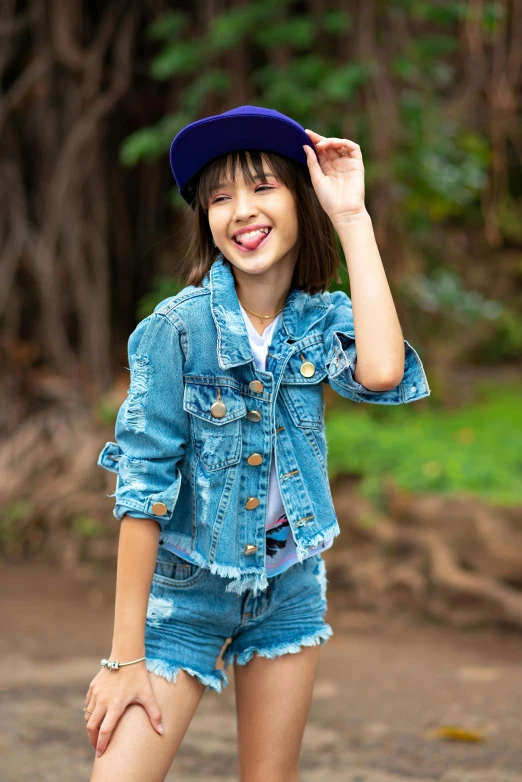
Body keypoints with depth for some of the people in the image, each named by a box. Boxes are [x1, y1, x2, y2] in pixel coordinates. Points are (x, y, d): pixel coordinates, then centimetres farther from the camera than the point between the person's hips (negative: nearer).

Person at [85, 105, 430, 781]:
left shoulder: (321, 321, -5)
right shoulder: (180, 326, -17)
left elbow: (382, 372, -27)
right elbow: (143, 482, -16)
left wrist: (352, 218, -22)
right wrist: (126, 656, -18)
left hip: (290, 590, 4)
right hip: (186, 589, -4)